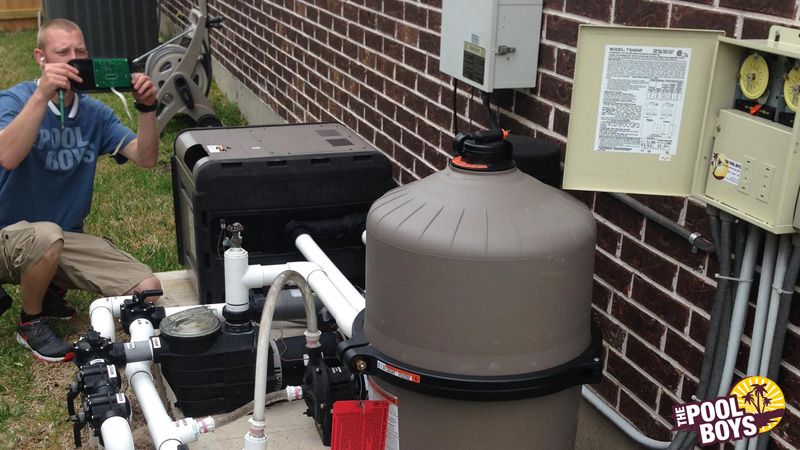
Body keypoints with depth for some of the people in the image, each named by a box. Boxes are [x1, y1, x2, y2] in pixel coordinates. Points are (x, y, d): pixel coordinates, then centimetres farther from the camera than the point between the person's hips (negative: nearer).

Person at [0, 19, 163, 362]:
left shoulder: (94, 113, 2)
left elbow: (145, 158, -6)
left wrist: (147, 108, -22)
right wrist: (43, 94, -40)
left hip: (69, 238, 5)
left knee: (148, 290, -11)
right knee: (47, 235, -40)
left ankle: (51, 290, 14)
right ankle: (30, 322, -8)